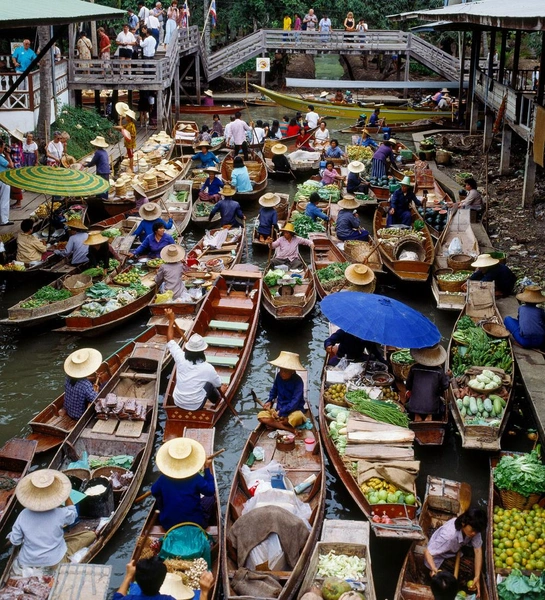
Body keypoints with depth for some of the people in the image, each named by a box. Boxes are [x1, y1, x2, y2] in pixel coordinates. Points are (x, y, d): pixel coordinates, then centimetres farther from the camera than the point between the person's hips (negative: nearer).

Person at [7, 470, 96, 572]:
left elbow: (15, 541, -4)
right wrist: (66, 495, 4)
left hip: (26, 563, 4)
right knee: (91, 535, 2)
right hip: (56, 562, -4)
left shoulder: (23, 515, -15)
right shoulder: (60, 514, -21)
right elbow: (73, 515, 4)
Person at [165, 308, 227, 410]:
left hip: (177, 403, 3)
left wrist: (171, 320, 9)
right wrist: (222, 390, 23)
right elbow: (219, 384, 1)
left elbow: (170, 341, 5)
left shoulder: (181, 358, -13)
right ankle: (217, 400, 48)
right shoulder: (207, 368, -19)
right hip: (195, 407, -3)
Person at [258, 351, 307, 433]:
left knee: (297, 417, -42)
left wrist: (281, 412, -28)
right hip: (279, 409, 6)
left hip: (294, 410, -6)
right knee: (261, 416, -19)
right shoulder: (279, 376, -2)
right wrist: (270, 401, 2)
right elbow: (274, 389, 19)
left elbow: (295, 402, -24)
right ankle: (291, 429, -28)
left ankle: (273, 424, -18)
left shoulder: (298, 381, -18)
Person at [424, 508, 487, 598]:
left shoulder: (474, 528, -23)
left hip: (456, 551, 6)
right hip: (439, 557, -5)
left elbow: (478, 550, -19)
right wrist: (434, 569, -54)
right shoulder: (449, 534, -40)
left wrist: (477, 577, -25)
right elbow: (427, 552, -36)